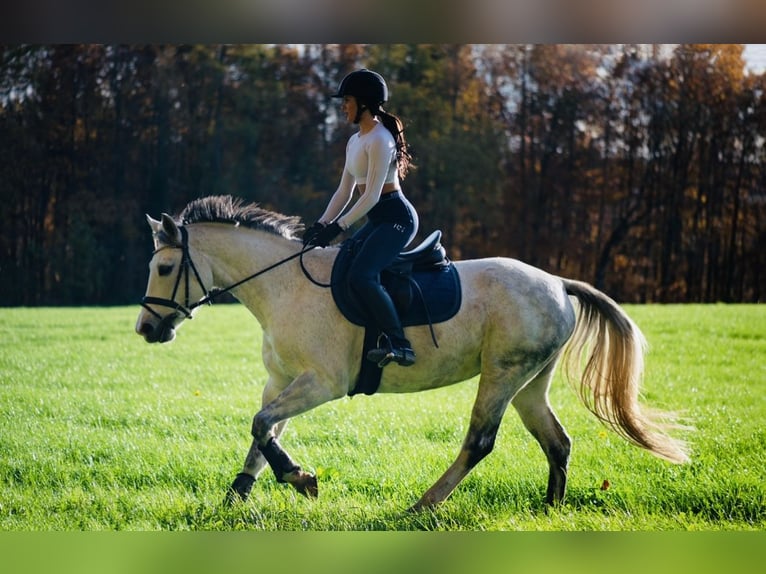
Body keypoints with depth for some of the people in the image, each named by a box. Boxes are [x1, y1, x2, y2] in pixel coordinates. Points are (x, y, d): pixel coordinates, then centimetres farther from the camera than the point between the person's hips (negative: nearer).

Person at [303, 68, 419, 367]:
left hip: (396, 217, -11)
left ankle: (399, 344, -27)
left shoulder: (379, 139, -14)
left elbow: (371, 196, -20)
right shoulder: (355, 142, 16)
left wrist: (337, 227, -20)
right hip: (377, 220, 11)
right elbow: (344, 192, 17)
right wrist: (320, 226, 7)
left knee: (360, 275, -27)